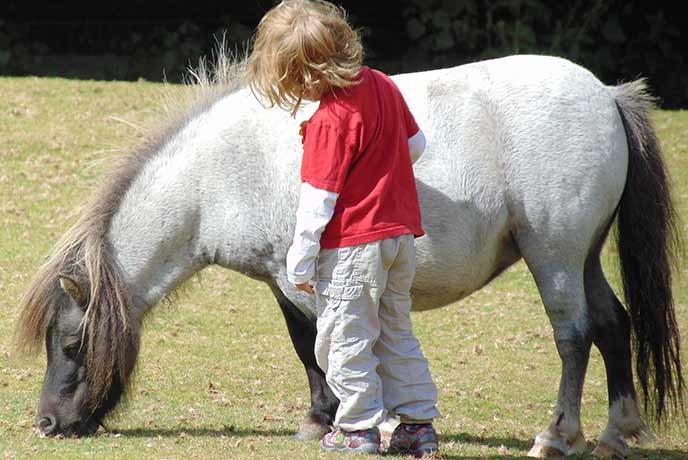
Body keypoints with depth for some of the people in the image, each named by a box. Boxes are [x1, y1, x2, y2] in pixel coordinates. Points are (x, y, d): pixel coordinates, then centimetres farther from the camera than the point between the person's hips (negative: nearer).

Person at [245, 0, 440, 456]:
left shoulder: (328, 120, -20)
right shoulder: (383, 85, 3)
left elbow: (317, 200, -18)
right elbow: (416, 144, 15)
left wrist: (301, 260, -11)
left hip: (351, 245, -8)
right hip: (401, 230, 8)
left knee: (345, 337, 5)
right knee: (397, 333, 17)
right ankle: (419, 422, 17)